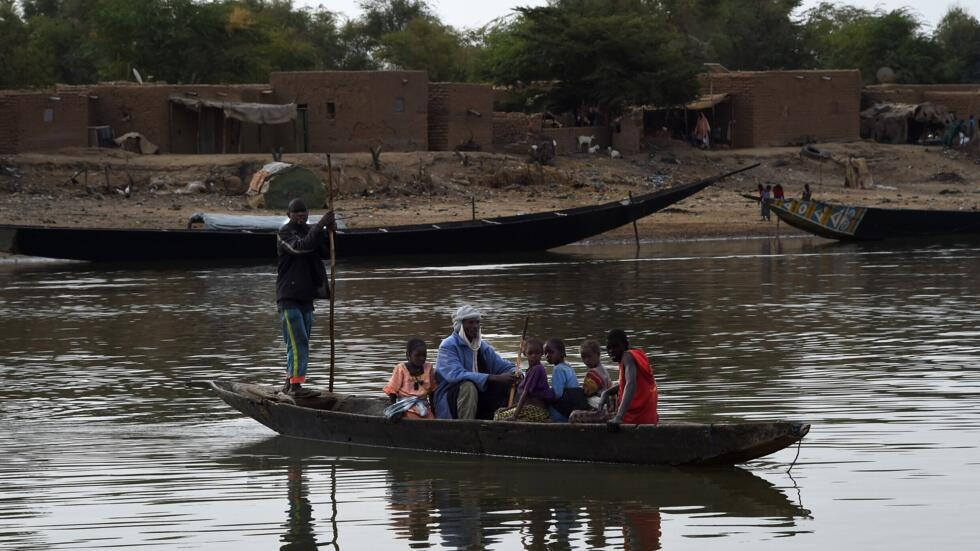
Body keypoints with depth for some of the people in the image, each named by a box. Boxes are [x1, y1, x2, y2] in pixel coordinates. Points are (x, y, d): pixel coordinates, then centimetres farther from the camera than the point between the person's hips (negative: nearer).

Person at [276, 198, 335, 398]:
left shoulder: (310, 231, 14)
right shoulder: (285, 233, -8)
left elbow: (326, 253, 5)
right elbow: (301, 246, -26)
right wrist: (320, 226, -31)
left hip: (306, 296, 8)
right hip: (289, 297, -8)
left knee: (300, 343, 12)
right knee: (298, 342, -14)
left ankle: (290, 383, 20)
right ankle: (295, 385, -15)